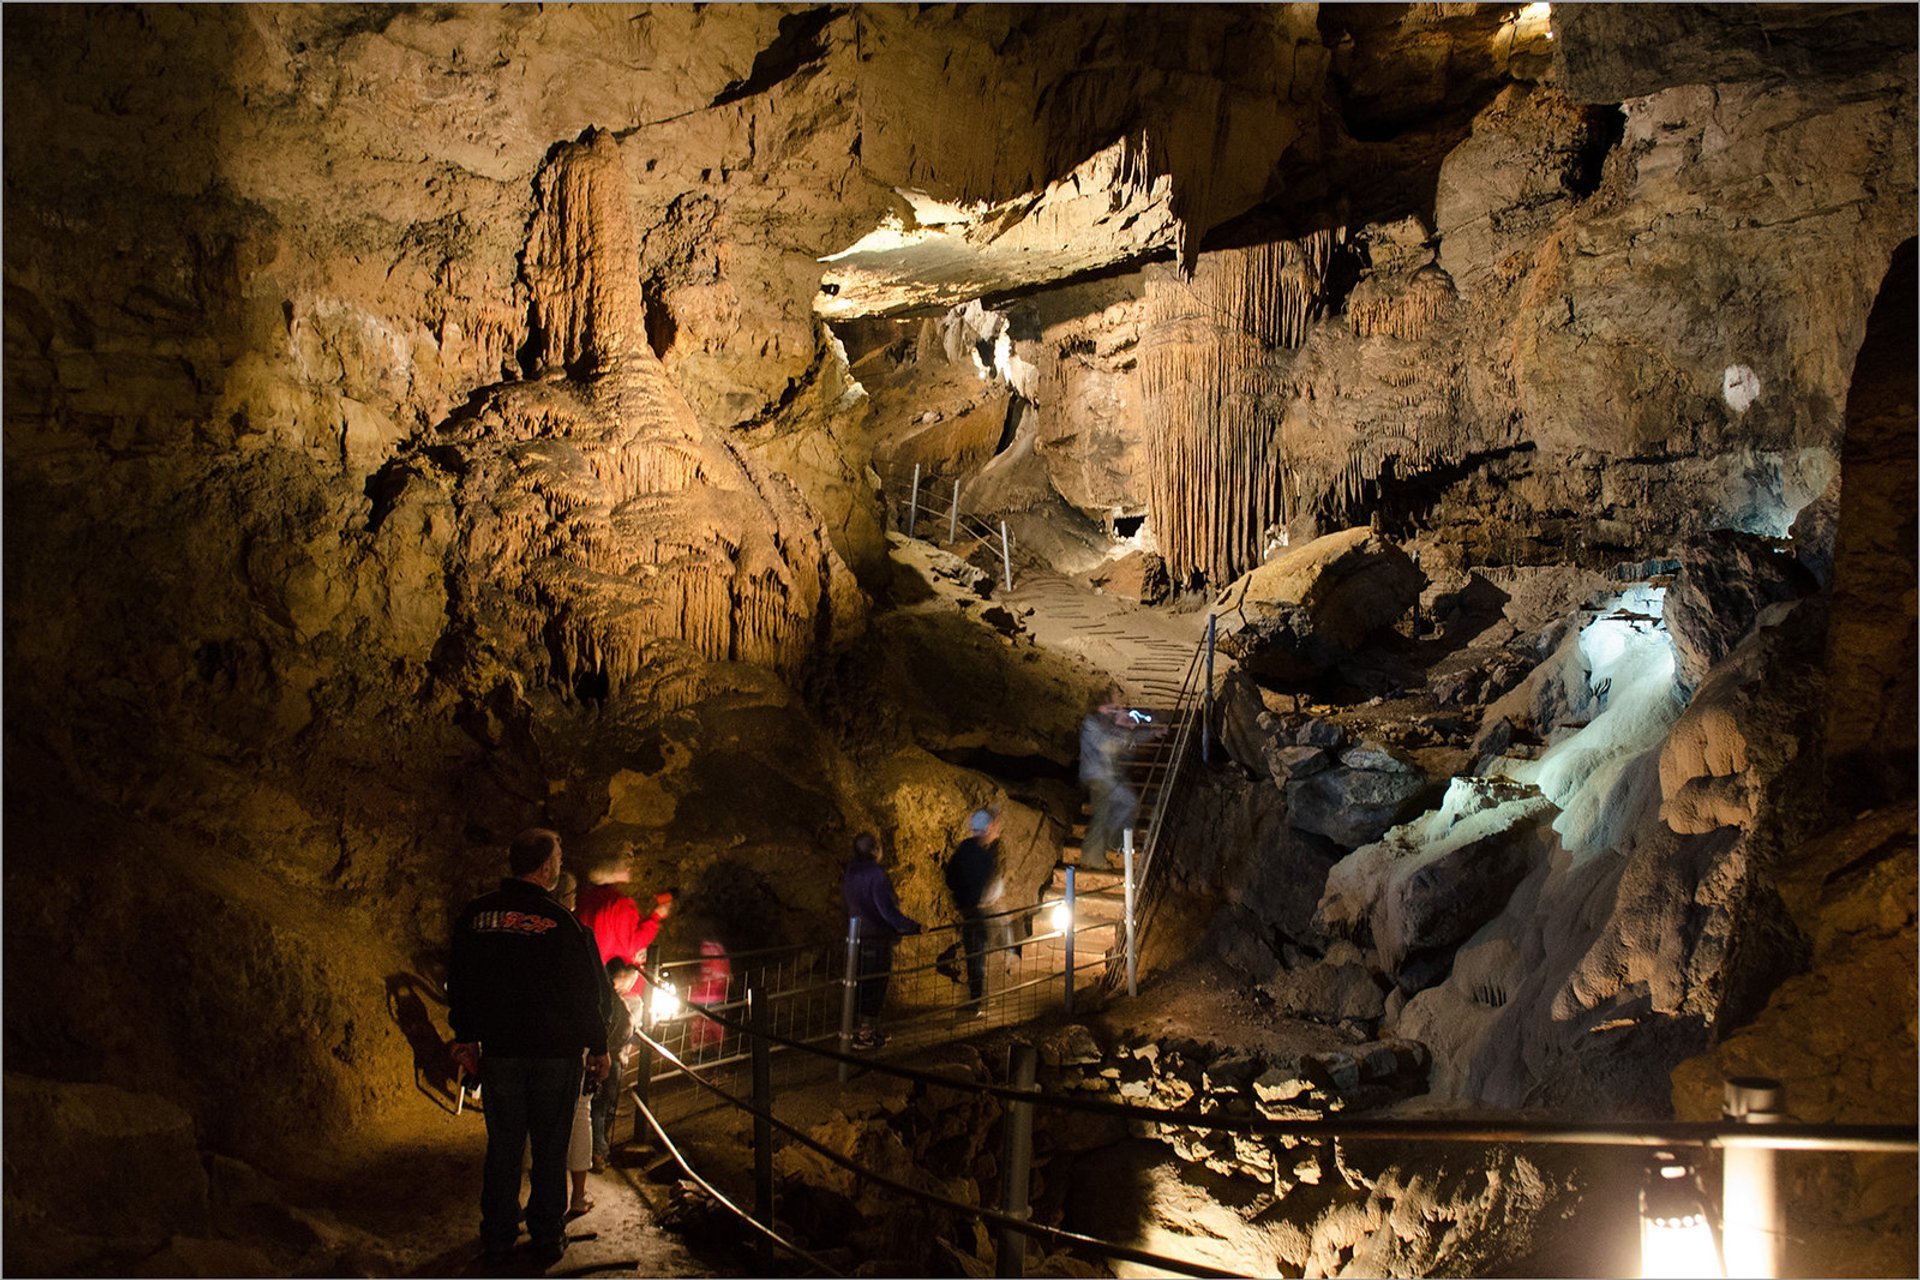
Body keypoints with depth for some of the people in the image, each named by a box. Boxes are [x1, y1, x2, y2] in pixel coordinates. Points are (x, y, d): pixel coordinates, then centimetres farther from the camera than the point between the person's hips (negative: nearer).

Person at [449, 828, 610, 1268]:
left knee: (503, 1145, 13)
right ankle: (548, 1240, 13)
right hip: (556, 1051, -3)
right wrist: (597, 1046, 3)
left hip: (499, 1051, 3)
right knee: (550, 1149, 6)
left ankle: (497, 1235, 21)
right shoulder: (561, 922, -13)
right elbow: (585, 992, -8)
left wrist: (465, 1037, 19)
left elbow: (459, 983, 8)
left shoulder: (475, 915, -1)